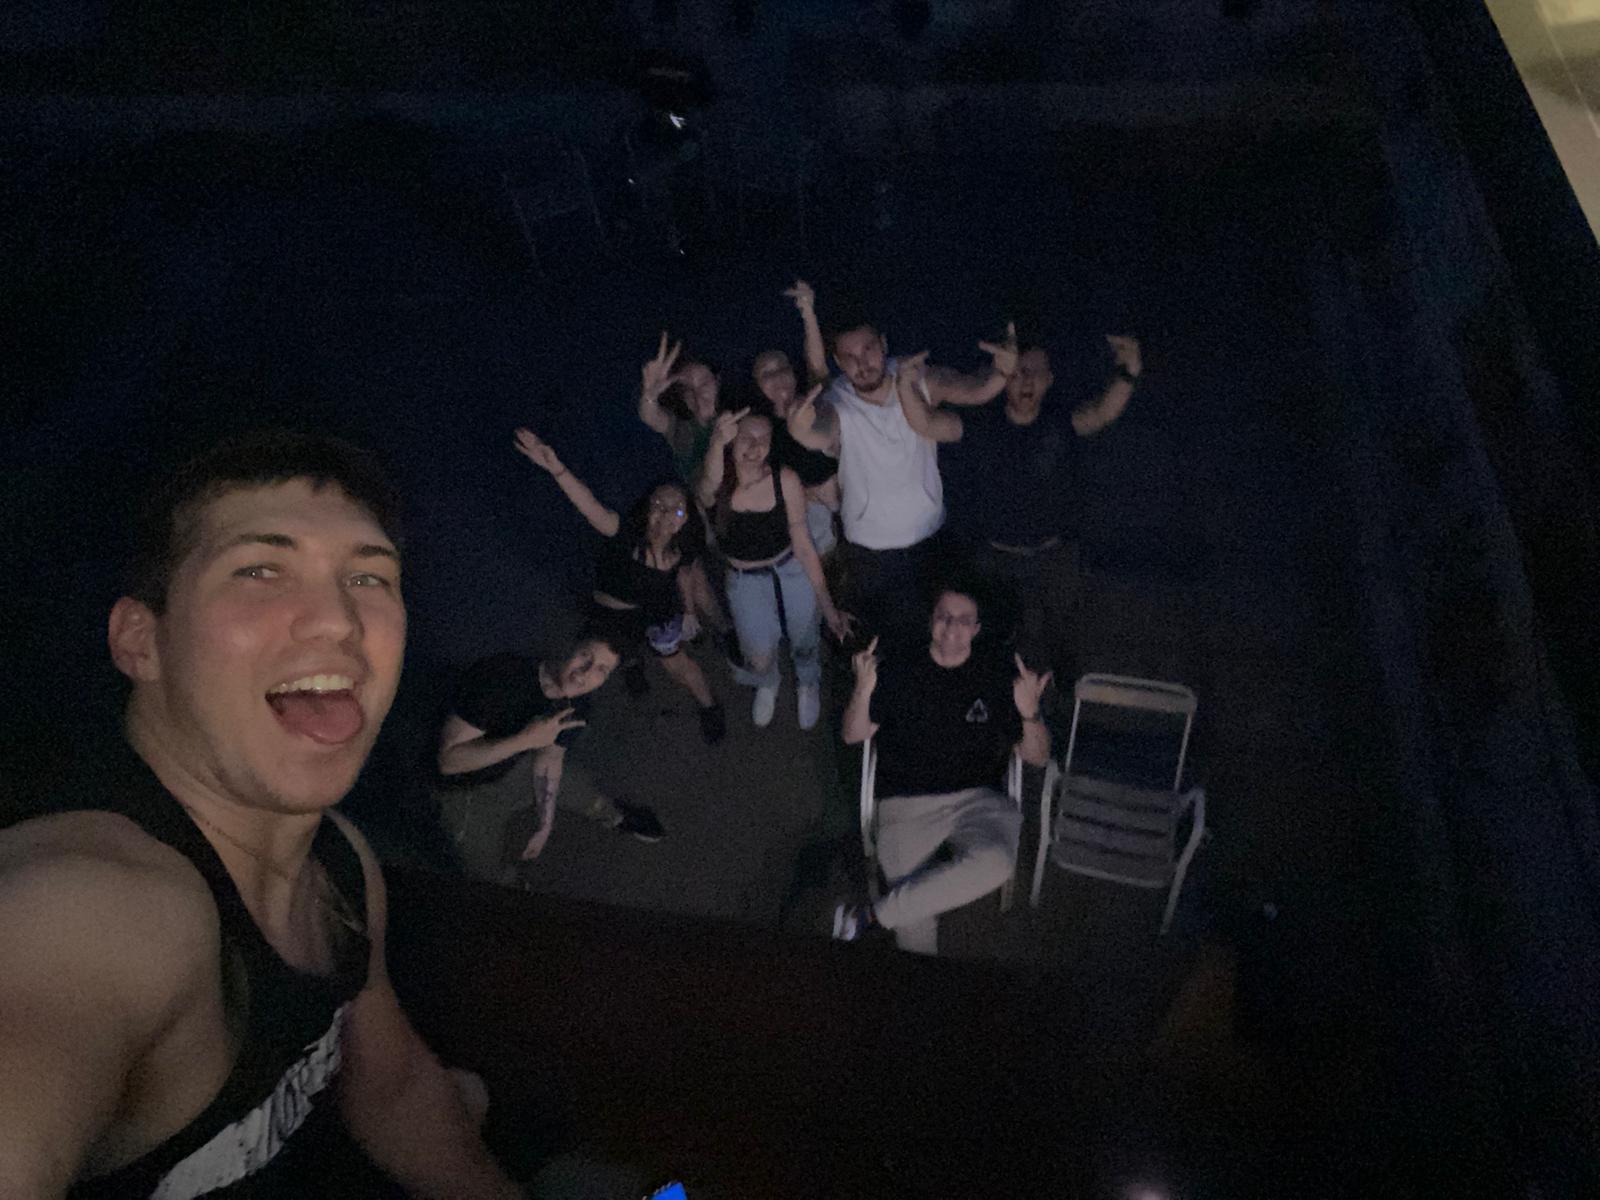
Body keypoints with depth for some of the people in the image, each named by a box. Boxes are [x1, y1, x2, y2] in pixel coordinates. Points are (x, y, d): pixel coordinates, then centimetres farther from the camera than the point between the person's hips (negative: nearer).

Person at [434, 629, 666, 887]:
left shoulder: (576, 706, -18)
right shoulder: (497, 676, -39)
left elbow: (549, 759, -2)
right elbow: (448, 759, -38)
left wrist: (544, 827, -2)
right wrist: (526, 739, -44)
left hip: (516, 766, 5)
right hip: (466, 786, -5)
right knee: (498, 881, 0)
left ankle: (616, 816, 51)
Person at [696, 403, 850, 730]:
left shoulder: (785, 481, -21)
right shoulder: (717, 486, -22)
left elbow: (803, 546, -14)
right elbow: (709, 486, -50)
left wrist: (827, 605, -11)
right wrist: (717, 444, -72)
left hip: (793, 573, 0)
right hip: (746, 583, 0)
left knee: (805, 645, 16)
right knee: (760, 660, -1)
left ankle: (808, 684, 56)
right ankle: (767, 685, 42)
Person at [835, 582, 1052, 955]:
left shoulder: (996, 679, 8)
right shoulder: (900, 673, 9)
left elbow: (1037, 757, 9)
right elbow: (853, 735, 11)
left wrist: (1030, 713, -11)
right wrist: (864, 689, -8)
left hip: (977, 799, 1)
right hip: (907, 802, 0)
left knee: (995, 863, -34)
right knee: (915, 925, -21)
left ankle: (871, 914, -24)